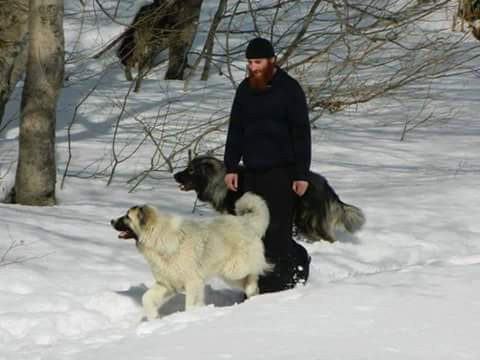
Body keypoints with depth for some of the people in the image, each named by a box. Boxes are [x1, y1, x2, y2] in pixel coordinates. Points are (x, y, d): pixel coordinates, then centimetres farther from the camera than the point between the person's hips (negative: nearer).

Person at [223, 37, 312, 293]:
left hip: (280, 171, -6)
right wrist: (230, 167, 11)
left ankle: (274, 285, -4)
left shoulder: (289, 89, -5)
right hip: (252, 171, 6)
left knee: (276, 229, -8)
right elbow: (235, 130, 18)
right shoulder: (245, 89, 12)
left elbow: (301, 134, -6)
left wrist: (302, 174, -10)